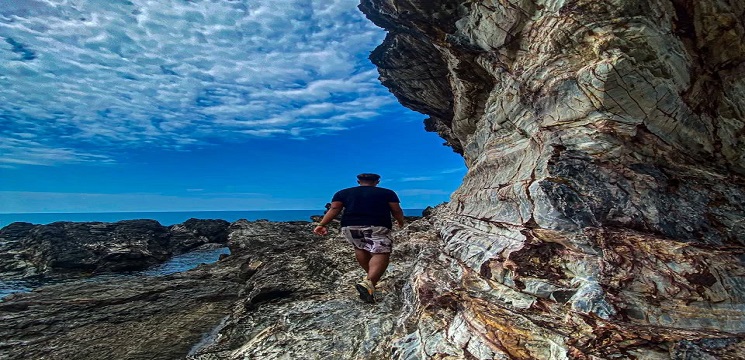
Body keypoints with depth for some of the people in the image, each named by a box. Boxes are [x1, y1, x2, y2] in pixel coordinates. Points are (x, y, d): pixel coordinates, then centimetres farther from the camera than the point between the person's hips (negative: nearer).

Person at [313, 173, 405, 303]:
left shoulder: (343, 193, 19)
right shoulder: (387, 193, 16)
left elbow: (334, 209, 7)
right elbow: (396, 211, 15)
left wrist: (322, 224, 2)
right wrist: (401, 223, 32)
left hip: (350, 226, 3)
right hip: (377, 226, -3)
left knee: (360, 247, 25)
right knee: (380, 254, -8)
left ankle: (370, 276, 24)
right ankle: (369, 283, -28)